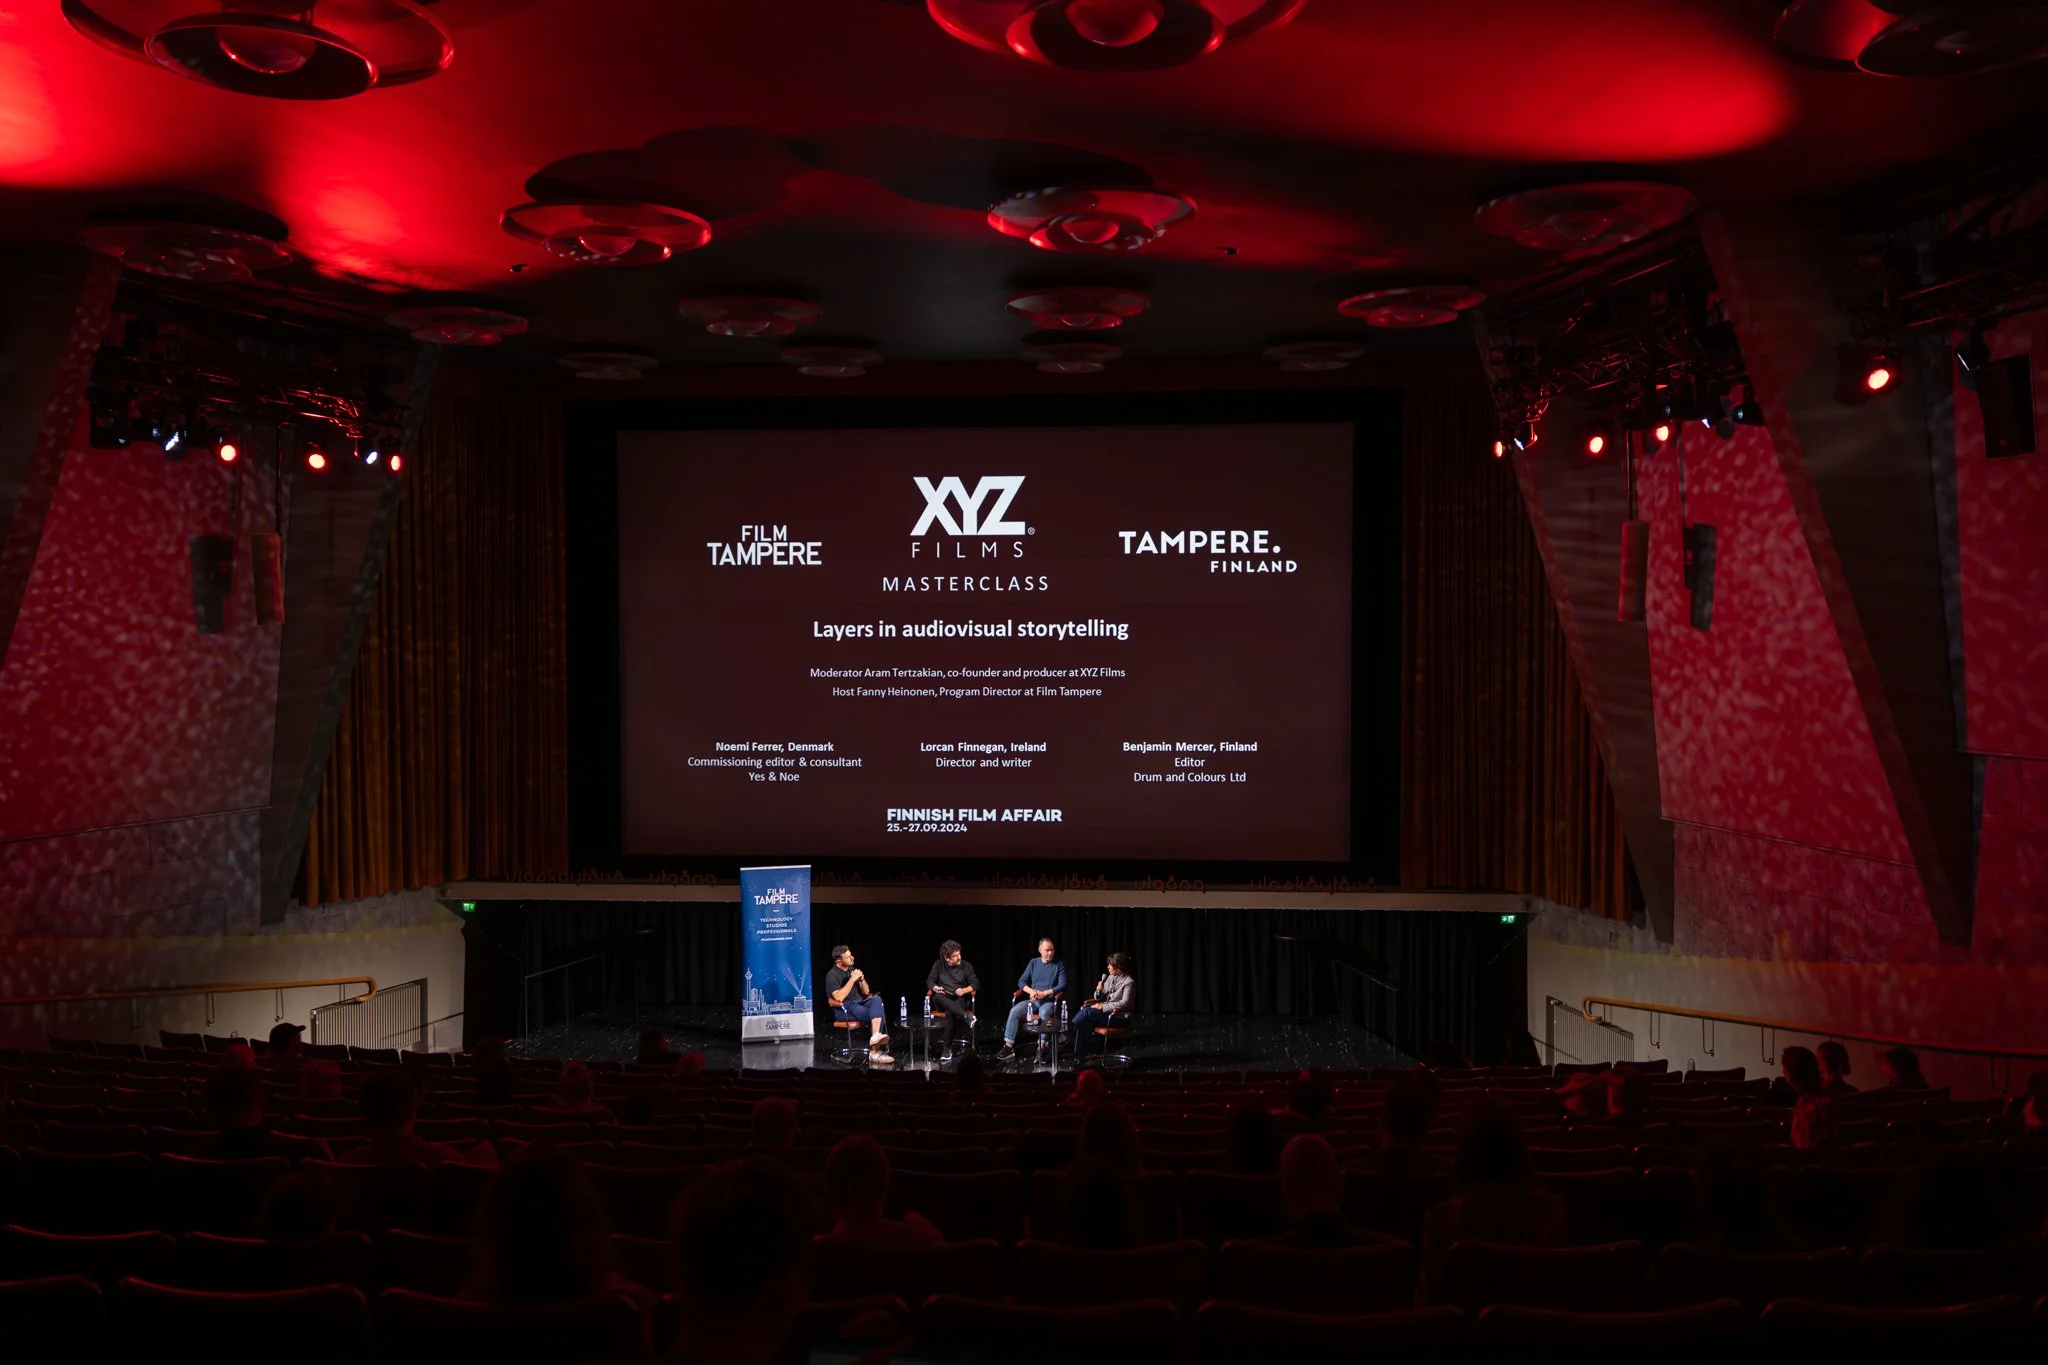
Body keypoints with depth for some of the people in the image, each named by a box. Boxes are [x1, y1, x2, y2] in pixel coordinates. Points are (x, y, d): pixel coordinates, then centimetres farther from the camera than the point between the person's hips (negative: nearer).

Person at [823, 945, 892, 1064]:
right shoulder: (832, 975, -8)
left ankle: (876, 1036, -41)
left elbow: (866, 991, 17)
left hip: (859, 1003, 7)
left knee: (876, 999, -28)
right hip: (844, 1010, -7)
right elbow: (839, 997, -23)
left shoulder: (852, 969, 14)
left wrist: (862, 979, -4)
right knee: (878, 1013, -29)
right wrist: (852, 979, -21)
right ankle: (875, 1051, -30)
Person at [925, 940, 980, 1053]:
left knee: (950, 1013, -37)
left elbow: (975, 984, -1)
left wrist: (964, 990, -21)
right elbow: (930, 981, 7)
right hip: (943, 1001, 2)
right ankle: (966, 1016, -49)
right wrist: (935, 988, -16)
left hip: (960, 1000, -2)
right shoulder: (939, 965, 6)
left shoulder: (966, 966, 2)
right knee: (937, 997, -36)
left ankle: (948, 1047, -36)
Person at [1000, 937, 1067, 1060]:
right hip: (1033, 1000, 4)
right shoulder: (1033, 962, 10)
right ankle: (1009, 1046, -22)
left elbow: (1062, 985, -8)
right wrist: (1031, 991, -14)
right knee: (1014, 1011, -23)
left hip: (1049, 1001, -3)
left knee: (1044, 1013, -38)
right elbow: (1021, 981, 8)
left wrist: (1044, 993, -18)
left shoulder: (1059, 964, 1)